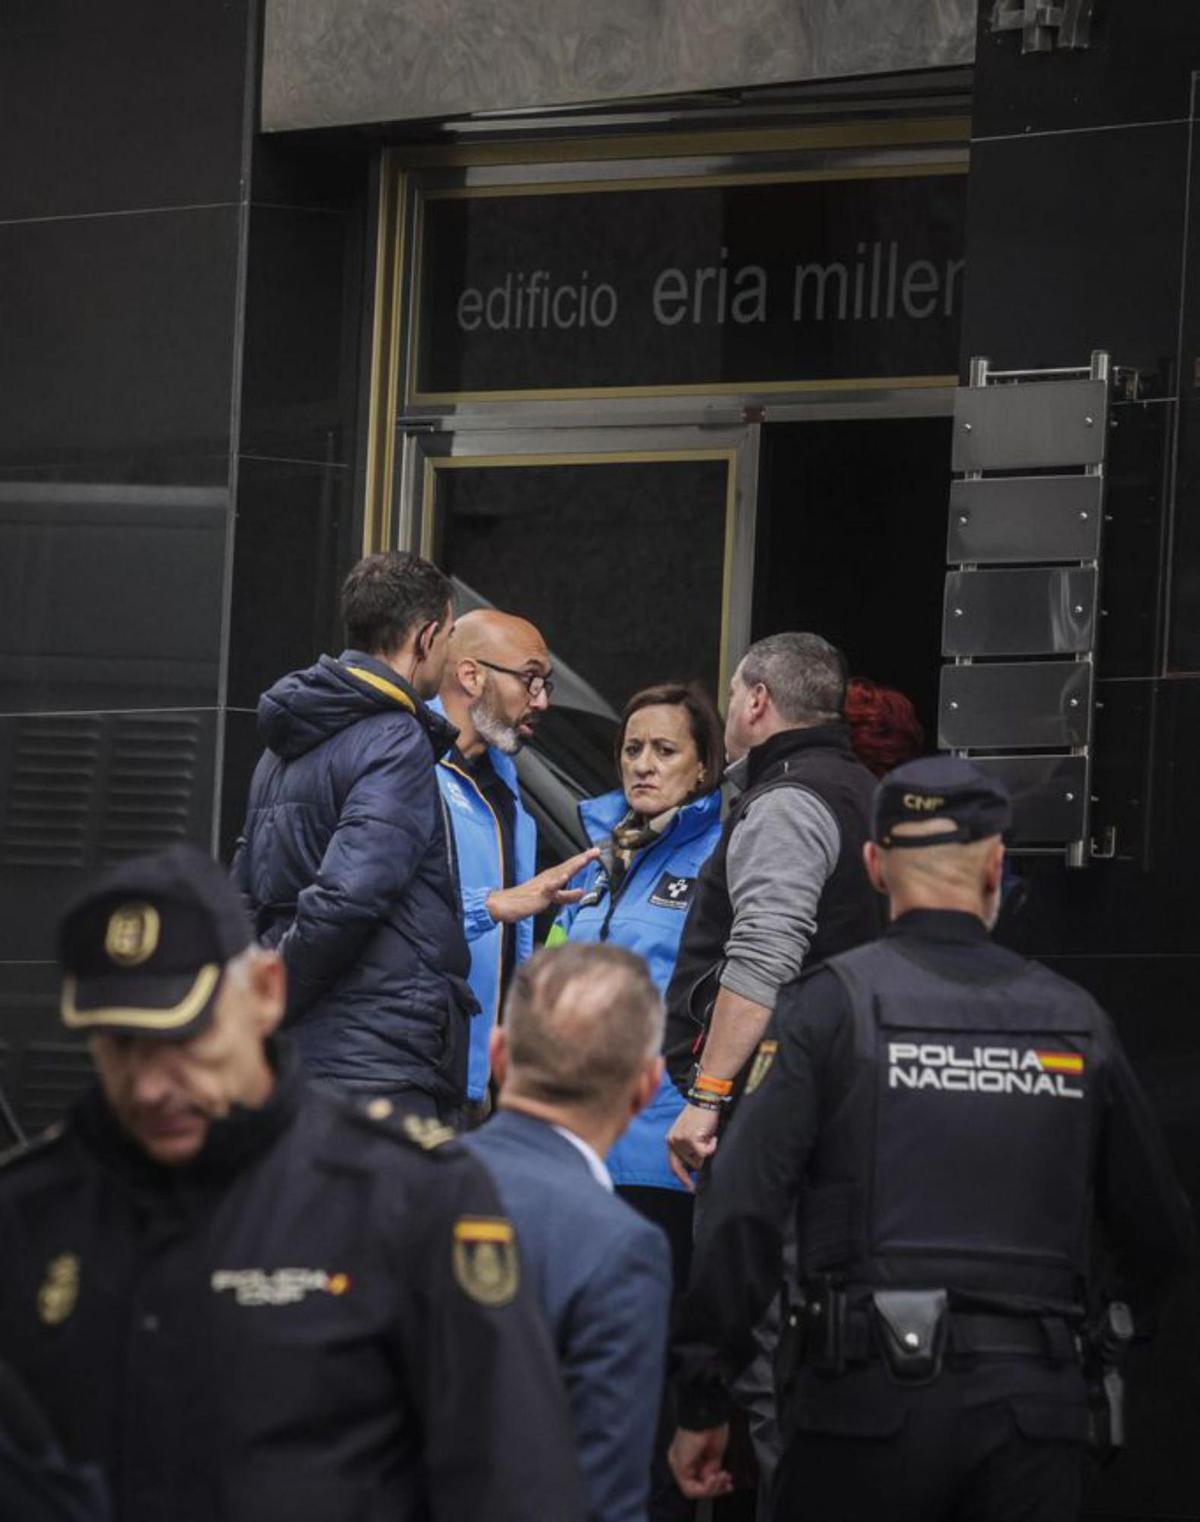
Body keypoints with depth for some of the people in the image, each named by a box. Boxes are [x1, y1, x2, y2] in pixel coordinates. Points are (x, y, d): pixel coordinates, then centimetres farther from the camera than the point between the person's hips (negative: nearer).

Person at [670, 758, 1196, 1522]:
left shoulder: (831, 1005, -1)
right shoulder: (1075, 1020, 8)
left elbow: (744, 1210, -8)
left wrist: (702, 1401, -2)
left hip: (870, 1401, -2)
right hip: (1034, 1407, 2)